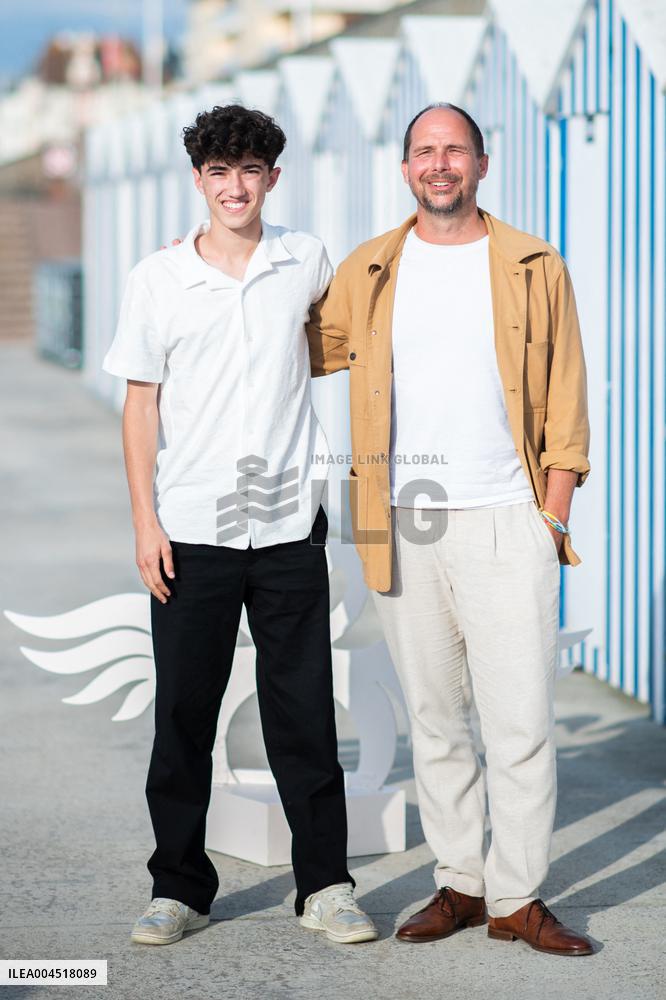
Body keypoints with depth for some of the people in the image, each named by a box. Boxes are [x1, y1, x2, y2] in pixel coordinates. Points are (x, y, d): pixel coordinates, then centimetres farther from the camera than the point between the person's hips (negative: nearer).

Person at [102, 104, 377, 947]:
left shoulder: (304, 259, 4)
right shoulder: (157, 280, 0)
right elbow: (141, 402, 2)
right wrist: (145, 520, -4)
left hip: (289, 527, 1)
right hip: (190, 530, -1)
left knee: (304, 712, 4)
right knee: (183, 713, 5)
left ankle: (326, 885, 14)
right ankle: (180, 886, 16)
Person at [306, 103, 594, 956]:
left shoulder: (535, 269, 6)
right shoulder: (366, 272, 10)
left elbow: (565, 403, 6)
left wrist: (554, 514, -2)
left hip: (505, 521, -2)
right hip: (402, 525, 2)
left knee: (520, 719, -6)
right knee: (433, 717, 8)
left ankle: (517, 896, 3)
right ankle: (459, 882, 18)